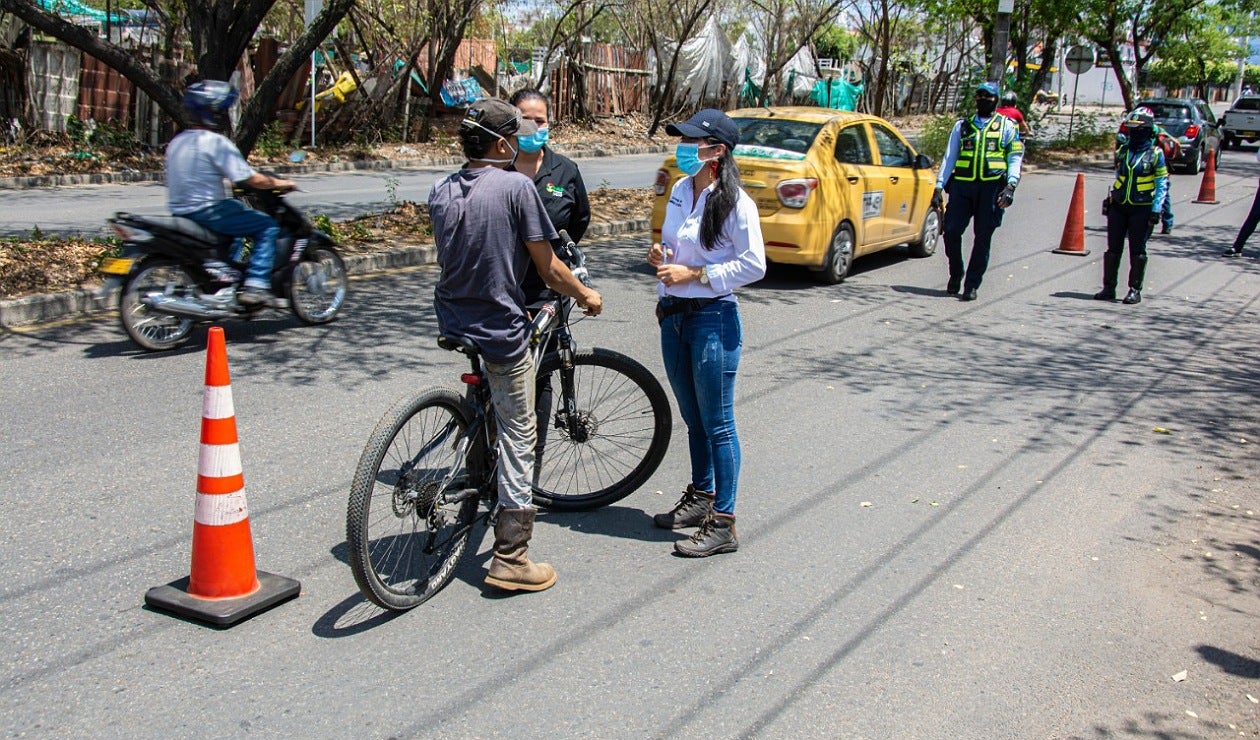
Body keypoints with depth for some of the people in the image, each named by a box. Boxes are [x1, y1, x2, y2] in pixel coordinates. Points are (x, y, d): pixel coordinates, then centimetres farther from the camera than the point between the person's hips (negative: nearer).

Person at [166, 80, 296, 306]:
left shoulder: (177, 142, 12)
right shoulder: (216, 142, -14)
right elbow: (251, 179, -17)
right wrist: (279, 183, 0)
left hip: (180, 211, 9)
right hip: (208, 212, -9)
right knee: (267, 226, -2)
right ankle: (256, 286, -11)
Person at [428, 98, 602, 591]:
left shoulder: (440, 192, 4)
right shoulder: (516, 187, -14)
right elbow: (547, 267, -10)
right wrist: (585, 296, 7)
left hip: (453, 323, 6)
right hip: (502, 329, -6)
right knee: (518, 438, 3)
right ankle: (510, 558, 4)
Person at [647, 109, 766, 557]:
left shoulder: (734, 203, -14)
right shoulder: (680, 190, 9)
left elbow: (754, 266, -16)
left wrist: (694, 274, -18)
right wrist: (661, 256, 1)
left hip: (713, 319, -8)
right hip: (673, 316, 8)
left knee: (717, 423, -1)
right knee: (692, 418, 19)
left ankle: (723, 523, 7)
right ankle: (701, 498, 35)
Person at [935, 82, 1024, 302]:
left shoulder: (1007, 126, 12)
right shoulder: (962, 126, 17)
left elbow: (1015, 158, 5)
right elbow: (949, 157, 15)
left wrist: (1011, 185, -10)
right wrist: (939, 187, 5)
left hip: (991, 187, -2)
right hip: (962, 186, 2)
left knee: (983, 238, -1)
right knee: (951, 231, -6)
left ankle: (972, 285, 5)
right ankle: (955, 275, 16)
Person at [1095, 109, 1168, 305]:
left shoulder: (1155, 154, -3)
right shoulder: (1122, 151, 10)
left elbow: (1162, 185, -4)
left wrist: (1156, 210, -11)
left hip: (1141, 209, -4)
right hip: (1118, 207, 4)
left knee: (1137, 251, 1)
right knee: (1113, 249, 5)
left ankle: (1135, 290, 8)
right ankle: (1108, 288, 12)